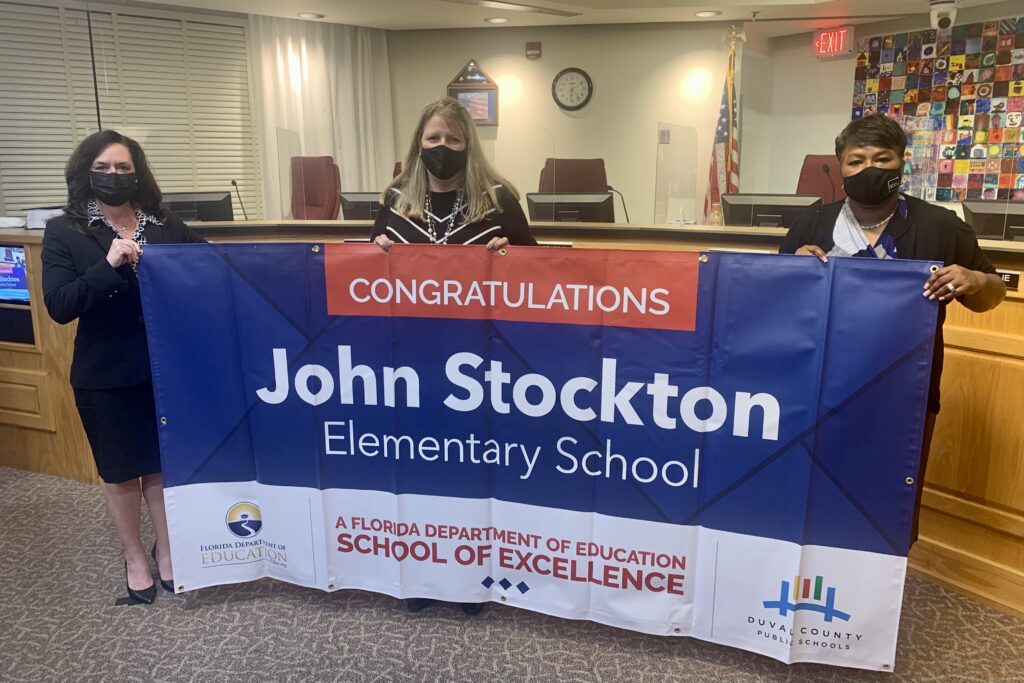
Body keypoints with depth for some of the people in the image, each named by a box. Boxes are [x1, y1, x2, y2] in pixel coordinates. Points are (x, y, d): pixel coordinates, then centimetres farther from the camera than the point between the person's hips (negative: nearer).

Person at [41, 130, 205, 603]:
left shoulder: (166, 226, 2)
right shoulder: (65, 232, -5)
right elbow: (59, 307, -14)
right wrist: (109, 266, -25)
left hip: (166, 367, 2)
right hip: (105, 374, -1)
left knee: (164, 463, 12)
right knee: (119, 470, 14)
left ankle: (167, 550, 33)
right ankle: (134, 558, 34)